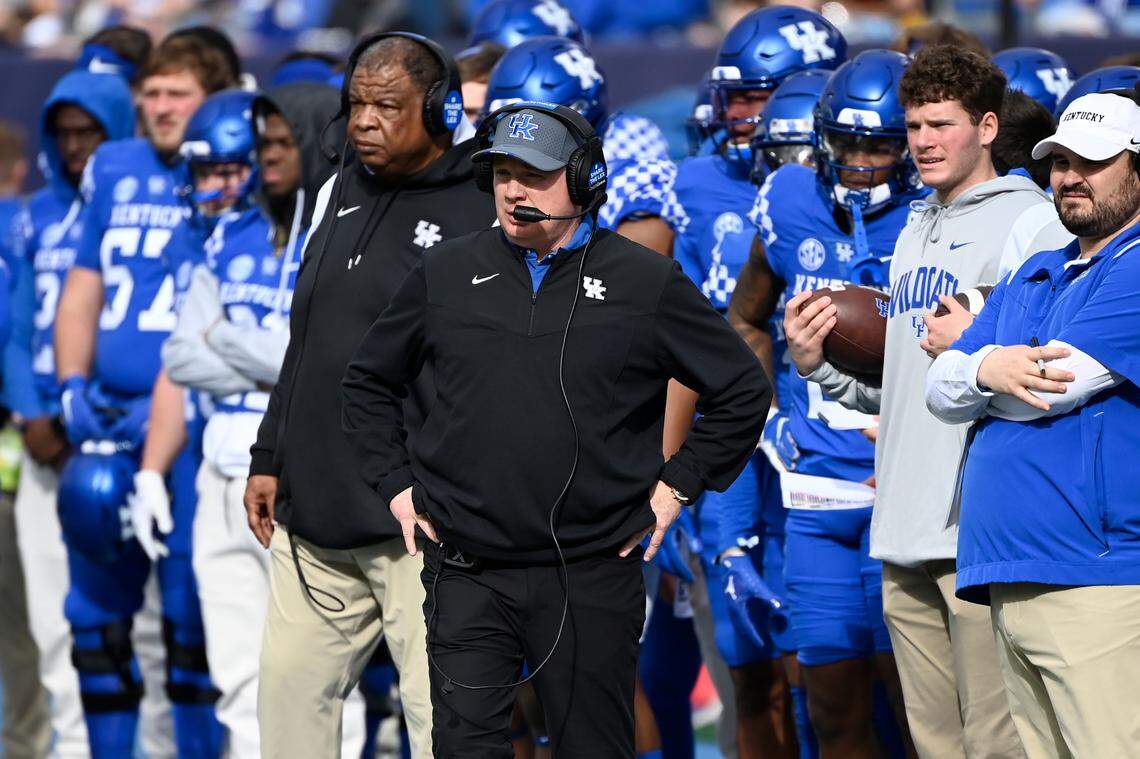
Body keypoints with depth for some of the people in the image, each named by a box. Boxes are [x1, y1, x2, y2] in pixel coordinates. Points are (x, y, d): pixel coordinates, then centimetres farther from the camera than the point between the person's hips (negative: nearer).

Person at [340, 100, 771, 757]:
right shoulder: (445, 275, 8)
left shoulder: (647, 283, 1)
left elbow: (743, 392, 9)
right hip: (467, 576, 1)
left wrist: (678, 485, 3)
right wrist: (397, 484, 11)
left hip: (594, 575, -1)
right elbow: (369, 383, 21)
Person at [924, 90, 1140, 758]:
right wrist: (985, 370, -8)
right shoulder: (1034, 277, 23)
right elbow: (942, 393, 16)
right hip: (1012, 584, 9)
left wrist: (969, 355, 7)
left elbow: (1048, 388, -13)